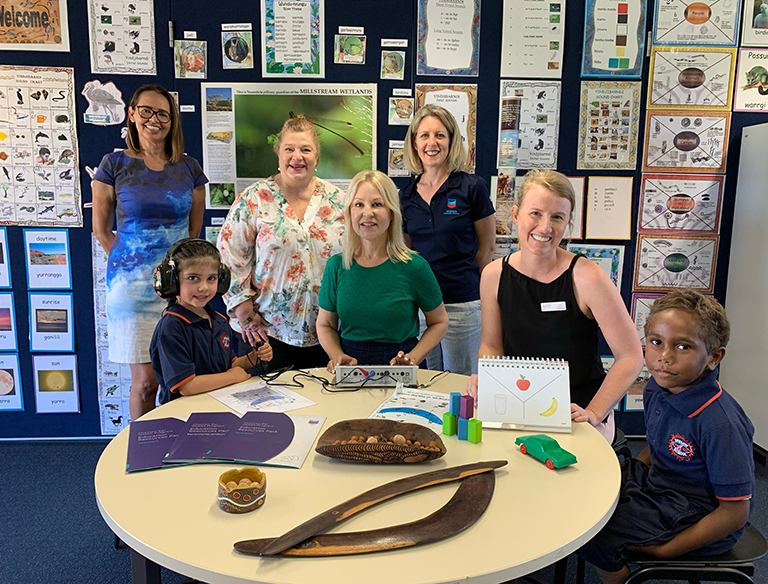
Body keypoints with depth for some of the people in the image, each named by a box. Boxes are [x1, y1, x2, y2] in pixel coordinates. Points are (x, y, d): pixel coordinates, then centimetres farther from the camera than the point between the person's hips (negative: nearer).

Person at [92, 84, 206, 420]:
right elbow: (101, 229, 6)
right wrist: (135, 266, 4)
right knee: (145, 380, 0)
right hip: (134, 284, -2)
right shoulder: (115, 164, 2)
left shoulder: (188, 168, 8)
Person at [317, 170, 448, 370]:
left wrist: (413, 359, -5)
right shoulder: (336, 266, 3)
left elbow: (439, 322, 10)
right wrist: (338, 356, -4)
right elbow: (325, 324, 15)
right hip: (349, 373, 2)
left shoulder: (415, 266, -3)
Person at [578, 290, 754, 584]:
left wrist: (664, 550, -20)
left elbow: (735, 513, -24)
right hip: (656, 482, 8)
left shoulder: (719, 423, -30)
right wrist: (623, 482, 1)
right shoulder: (657, 388, -7)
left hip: (697, 520, -8)